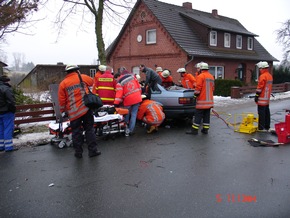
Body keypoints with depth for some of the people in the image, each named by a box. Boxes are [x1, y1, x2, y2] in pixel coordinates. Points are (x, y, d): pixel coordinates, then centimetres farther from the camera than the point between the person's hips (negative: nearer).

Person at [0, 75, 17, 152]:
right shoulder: (7, 89, -15)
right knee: (8, 129, -4)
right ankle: (9, 147, -2)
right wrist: (13, 110, -9)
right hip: (7, 112, -8)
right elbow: (11, 102, -21)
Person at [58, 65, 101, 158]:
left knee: (76, 132, 10)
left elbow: (61, 100, 1)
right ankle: (93, 150, 11)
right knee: (89, 129, 9)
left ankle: (78, 152, 16)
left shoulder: (63, 83, 1)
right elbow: (92, 81, 23)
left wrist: (63, 111, 15)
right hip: (86, 109, 0)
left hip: (73, 112, 0)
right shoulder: (83, 78, 2)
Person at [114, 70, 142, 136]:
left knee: (127, 114, 16)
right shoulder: (132, 76, 6)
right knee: (133, 114, 7)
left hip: (128, 100, -2)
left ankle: (125, 129, 20)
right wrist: (139, 95, 20)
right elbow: (139, 86, 10)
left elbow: (119, 93, -13)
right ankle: (131, 130, 5)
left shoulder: (120, 82, -4)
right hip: (137, 98, 3)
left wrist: (116, 103, -13)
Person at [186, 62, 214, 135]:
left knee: (198, 115, -5)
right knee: (207, 115, 10)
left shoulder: (201, 76, -9)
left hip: (202, 100, -7)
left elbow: (198, 88, -15)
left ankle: (194, 130, -3)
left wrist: (195, 96, -6)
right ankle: (205, 129, 13)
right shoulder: (211, 76, 16)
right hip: (209, 100, 7)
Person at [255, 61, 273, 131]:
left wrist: (257, 95, -14)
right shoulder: (270, 76, 14)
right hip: (267, 98, 10)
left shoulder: (263, 76, -16)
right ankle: (267, 126, 21)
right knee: (267, 112, 14)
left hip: (262, 98, -10)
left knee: (261, 113, -7)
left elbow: (260, 87, -18)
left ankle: (261, 127, -6)